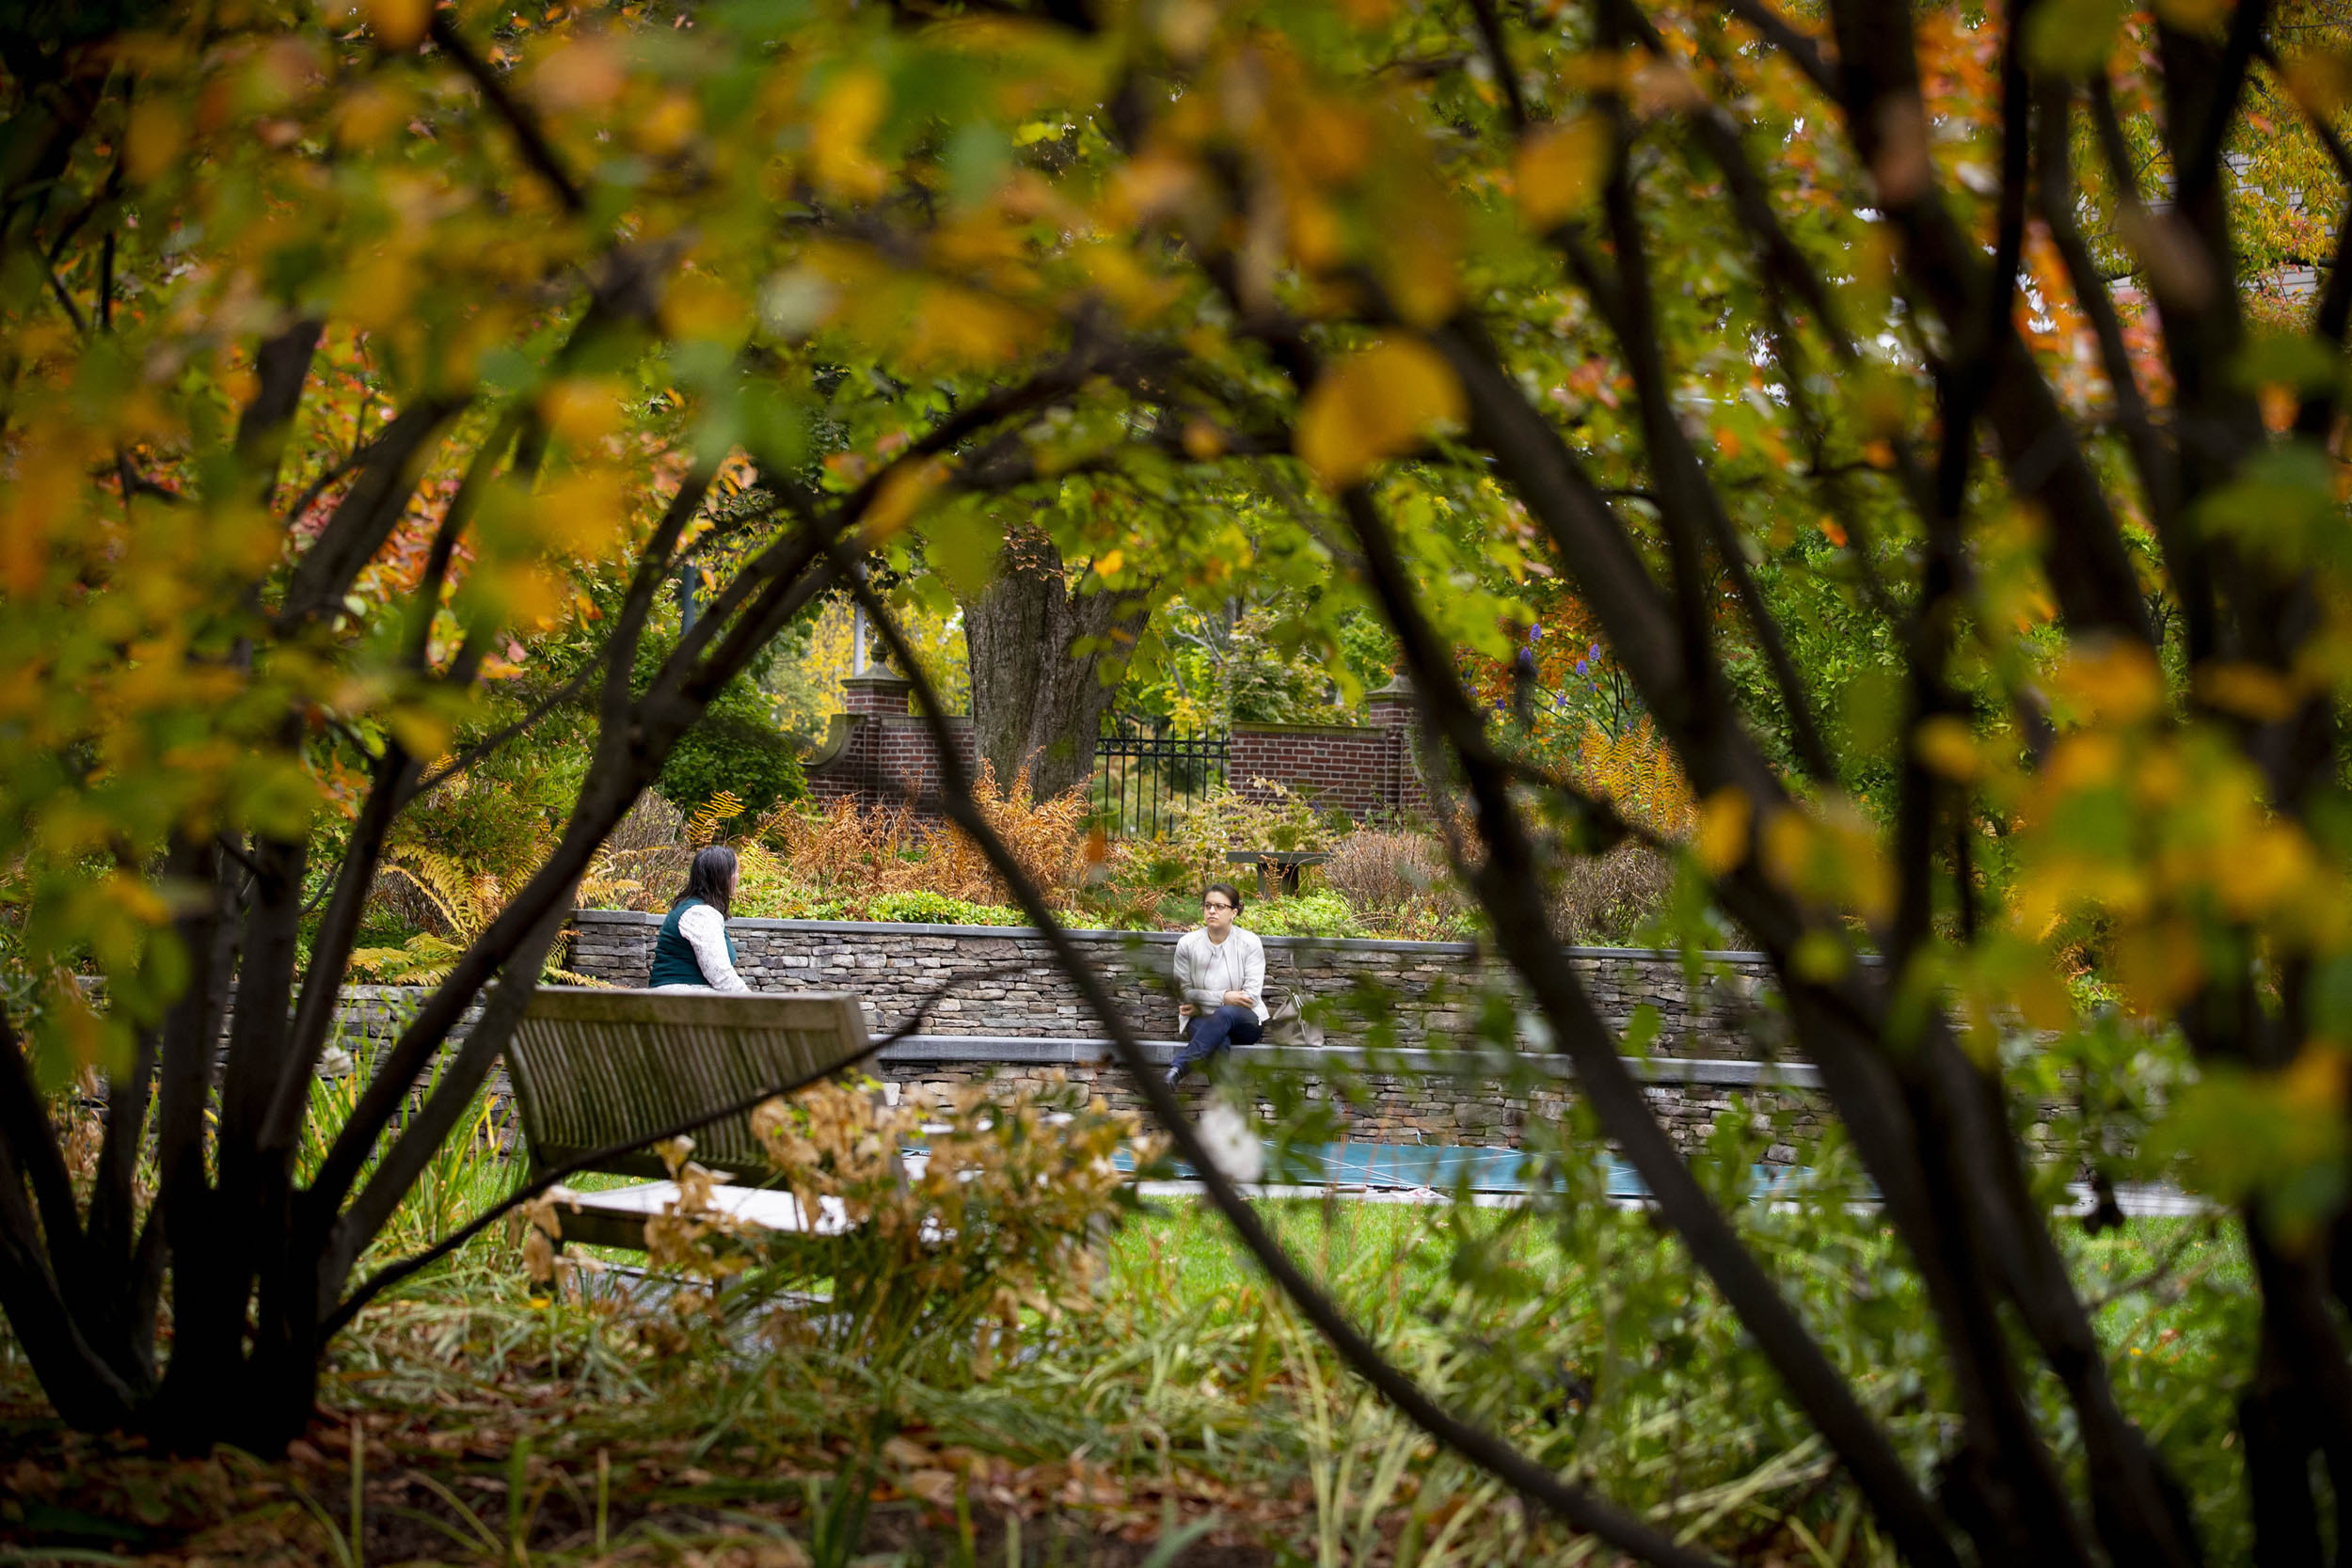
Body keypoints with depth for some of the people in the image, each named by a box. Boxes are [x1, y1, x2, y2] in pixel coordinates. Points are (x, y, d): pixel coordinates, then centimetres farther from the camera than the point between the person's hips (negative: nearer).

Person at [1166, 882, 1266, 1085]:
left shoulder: (1250, 943, -2)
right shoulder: (1187, 944, 2)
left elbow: (1252, 996, -8)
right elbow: (1183, 993, 0)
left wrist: (1201, 1006, -10)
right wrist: (1223, 998, -14)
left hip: (1246, 1022, -1)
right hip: (1202, 1022, 1)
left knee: (1225, 1014, -39)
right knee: (1219, 1043, -37)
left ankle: (1177, 1069, -54)